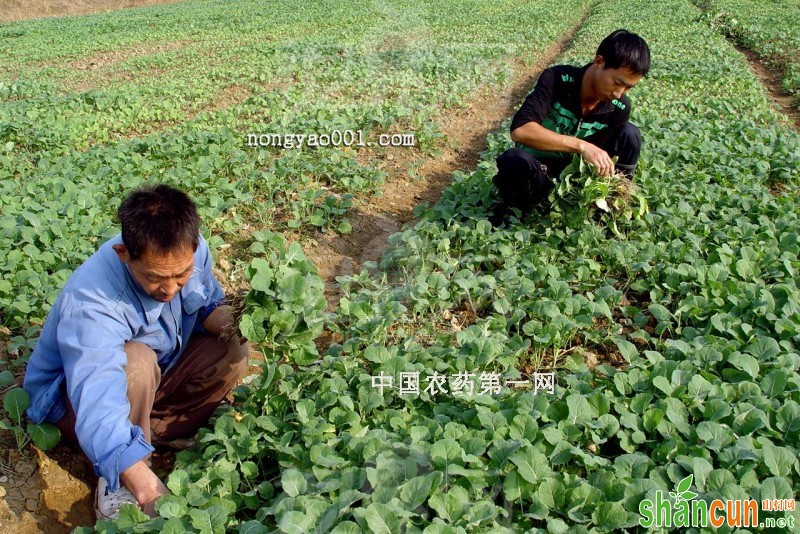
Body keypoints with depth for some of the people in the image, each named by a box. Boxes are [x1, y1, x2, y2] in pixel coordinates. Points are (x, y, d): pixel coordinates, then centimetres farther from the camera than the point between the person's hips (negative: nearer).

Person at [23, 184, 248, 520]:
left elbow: (207, 304, -1)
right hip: (71, 398, -5)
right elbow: (99, 406, -49)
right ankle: (115, 487, -20)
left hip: (148, 381, 6)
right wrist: (149, 490, -61)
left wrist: (225, 320, -26)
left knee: (231, 352, -16)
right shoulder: (90, 300, -39)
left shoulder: (191, 253, -21)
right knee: (137, 362, -37)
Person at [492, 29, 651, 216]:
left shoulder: (620, 108, -10)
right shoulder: (557, 80, -22)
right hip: (535, 168, -4)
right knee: (514, 160, -39)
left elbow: (605, 156, 0)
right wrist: (581, 145, -42)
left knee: (629, 134, -16)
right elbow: (520, 130, -36)